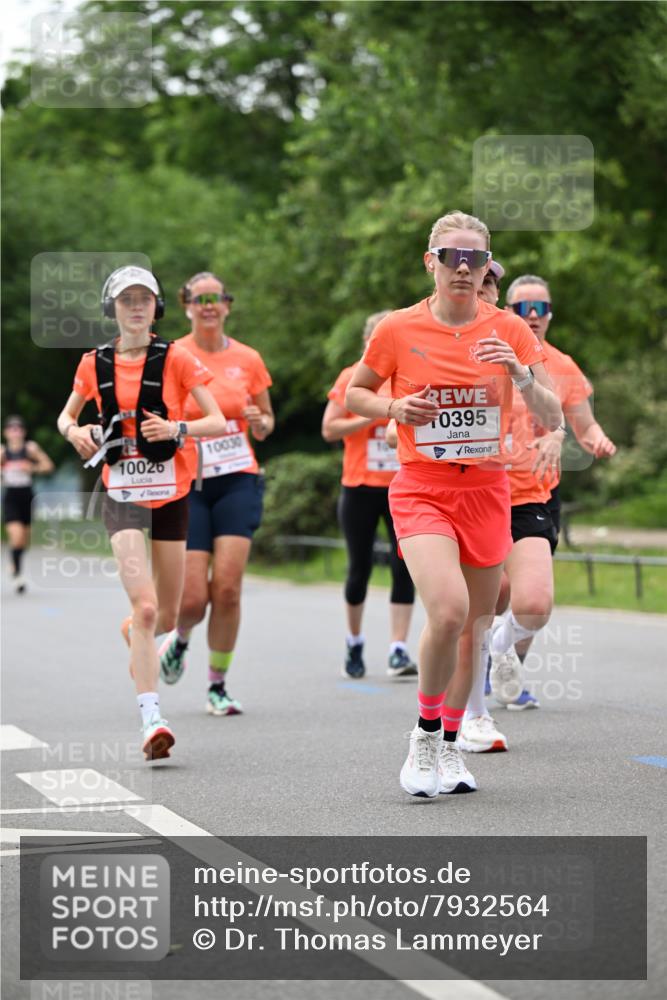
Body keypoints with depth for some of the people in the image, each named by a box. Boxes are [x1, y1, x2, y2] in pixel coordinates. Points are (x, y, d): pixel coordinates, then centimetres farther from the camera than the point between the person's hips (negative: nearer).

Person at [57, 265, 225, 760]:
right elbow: (67, 415, 18)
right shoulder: (95, 364, 3)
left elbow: (219, 422, -6)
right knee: (145, 606, -19)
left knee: (166, 617, 9)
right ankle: (151, 720, -21)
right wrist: (74, 431, -4)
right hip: (123, 496, -1)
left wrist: (178, 428, -24)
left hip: (171, 495, 1)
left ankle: (133, 632, 47)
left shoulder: (176, 360, -3)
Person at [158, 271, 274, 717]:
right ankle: (180, 640, 30)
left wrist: (260, 422, -7)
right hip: (188, 484, -1)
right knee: (193, 598, -7)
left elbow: (266, 420, 16)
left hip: (238, 483, 1)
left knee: (227, 589, -10)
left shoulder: (247, 359, 5)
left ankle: (218, 685, 6)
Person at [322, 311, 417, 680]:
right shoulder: (351, 378, 1)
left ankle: (399, 651, -7)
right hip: (360, 486, -1)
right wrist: (371, 417, -13)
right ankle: (354, 645, 23)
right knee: (360, 567, 4)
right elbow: (329, 429, -3)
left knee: (404, 567, -8)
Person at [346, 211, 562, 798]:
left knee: (475, 626, 8)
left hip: (487, 490, 3)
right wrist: (392, 408, -10)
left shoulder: (510, 331, 1)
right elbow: (354, 394, 11)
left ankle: (450, 745, 28)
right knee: (449, 610, -23)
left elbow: (552, 419, -1)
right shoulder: (398, 330, -3)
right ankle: (425, 732, -3)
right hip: (421, 490, -3)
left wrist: (521, 376, -19)